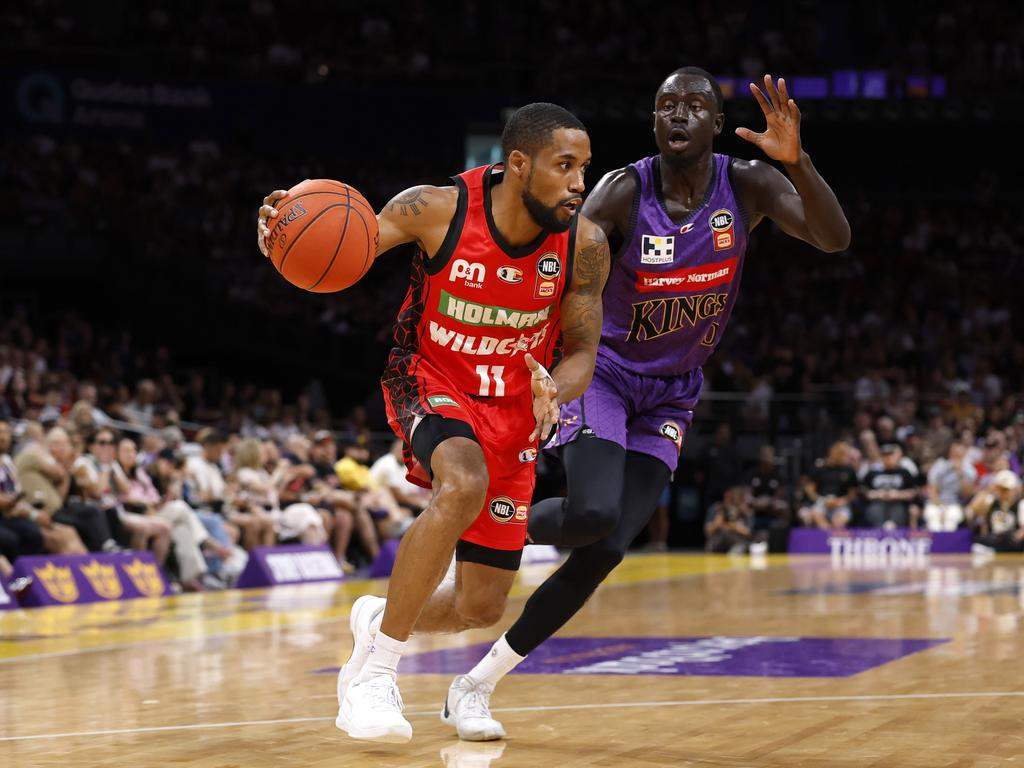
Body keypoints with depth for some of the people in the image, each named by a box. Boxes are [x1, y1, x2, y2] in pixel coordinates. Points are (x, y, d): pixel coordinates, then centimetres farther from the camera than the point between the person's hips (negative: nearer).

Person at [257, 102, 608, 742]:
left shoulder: (584, 244, -14)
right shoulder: (438, 209, -21)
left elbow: (582, 350, -3)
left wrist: (554, 391, -26)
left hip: (513, 408, 4)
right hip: (431, 382, -4)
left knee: (482, 607, 4)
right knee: (464, 485, -38)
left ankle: (380, 618, 40)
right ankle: (375, 666, -25)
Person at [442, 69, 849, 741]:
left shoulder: (747, 186, -10)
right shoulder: (624, 193, -19)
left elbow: (836, 238, -22)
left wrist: (796, 159, -38)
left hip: (670, 397, 3)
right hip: (603, 374, -3)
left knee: (607, 551, -9)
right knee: (594, 515, -30)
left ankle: (477, 686, 2)